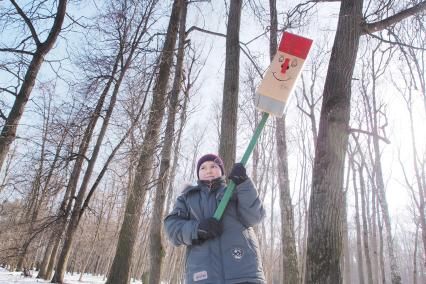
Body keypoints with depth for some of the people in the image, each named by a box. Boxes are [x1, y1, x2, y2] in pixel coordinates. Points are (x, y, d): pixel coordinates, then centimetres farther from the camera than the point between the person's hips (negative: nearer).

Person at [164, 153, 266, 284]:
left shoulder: (235, 191, 19)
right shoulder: (187, 197, 21)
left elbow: (252, 217, 2)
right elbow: (172, 226, 6)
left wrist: (243, 183, -10)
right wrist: (195, 229, -14)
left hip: (243, 270, 0)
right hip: (202, 273, 1)